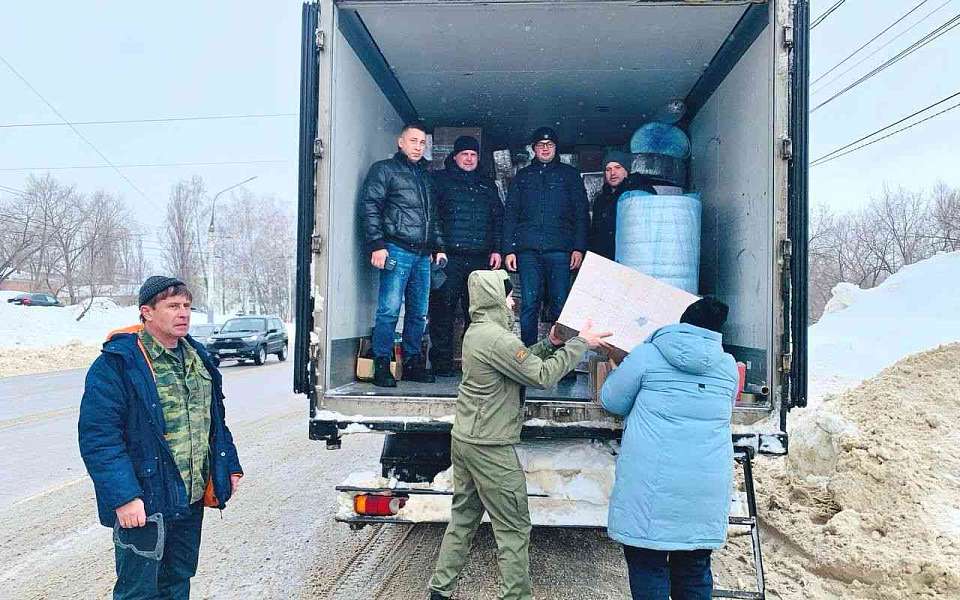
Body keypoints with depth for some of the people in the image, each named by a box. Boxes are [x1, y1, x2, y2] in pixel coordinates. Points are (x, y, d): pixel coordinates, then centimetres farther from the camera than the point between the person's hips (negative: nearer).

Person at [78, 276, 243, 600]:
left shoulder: (196, 356, 8)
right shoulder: (117, 363, -15)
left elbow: (213, 418, 17)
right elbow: (98, 436, -19)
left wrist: (229, 467, 13)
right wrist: (123, 496, -24)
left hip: (192, 499, 7)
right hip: (145, 502, -7)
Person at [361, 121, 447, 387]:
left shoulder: (425, 176, 24)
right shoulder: (385, 169, 4)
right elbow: (370, 207, -5)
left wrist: (438, 247, 17)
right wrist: (377, 245, -14)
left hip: (422, 254, 7)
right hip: (396, 250, -7)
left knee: (419, 312, 8)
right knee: (389, 309, -10)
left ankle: (413, 364, 17)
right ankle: (382, 366, -3)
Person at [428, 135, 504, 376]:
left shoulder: (487, 186, 22)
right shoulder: (440, 180, 9)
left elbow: (498, 219, 21)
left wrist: (497, 249, 10)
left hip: (480, 258, 4)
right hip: (449, 257, -4)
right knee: (443, 310, -5)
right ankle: (442, 362, 3)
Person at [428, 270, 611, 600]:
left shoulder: (476, 332, 11)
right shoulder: (498, 338, -20)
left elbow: (521, 361, 16)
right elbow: (542, 376, -16)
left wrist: (550, 344, 7)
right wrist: (580, 343, -11)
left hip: (464, 439, 10)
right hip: (490, 448, -10)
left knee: (463, 517, 18)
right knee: (514, 528, 1)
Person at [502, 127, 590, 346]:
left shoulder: (569, 174, 14)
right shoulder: (522, 176, 19)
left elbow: (582, 214, 8)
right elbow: (510, 215, 14)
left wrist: (579, 248, -4)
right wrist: (509, 249, 3)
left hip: (559, 249, -1)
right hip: (528, 250, 1)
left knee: (560, 304, -4)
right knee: (529, 305, -1)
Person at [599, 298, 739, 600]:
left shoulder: (647, 356, -3)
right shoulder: (728, 366, 8)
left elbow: (611, 400, 7)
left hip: (653, 488, -4)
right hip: (707, 491, 4)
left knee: (648, 567, 6)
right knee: (695, 571, 16)